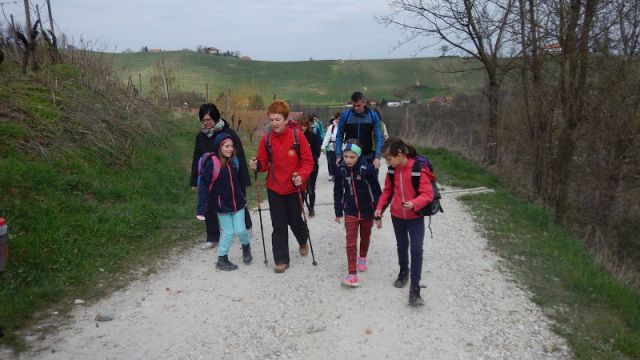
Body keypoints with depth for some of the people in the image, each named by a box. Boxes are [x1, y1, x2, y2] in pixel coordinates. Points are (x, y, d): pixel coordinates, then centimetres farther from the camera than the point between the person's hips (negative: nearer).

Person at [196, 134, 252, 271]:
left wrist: (243, 199, 21)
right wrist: (202, 209, -20)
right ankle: (222, 260, 22)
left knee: (240, 230, 1)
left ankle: (246, 246, 33)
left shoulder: (234, 162, 1)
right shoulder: (212, 163, -16)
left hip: (237, 203, 4)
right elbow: (204, 186, -17)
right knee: (228, 232, 3)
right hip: (222, 205, -4)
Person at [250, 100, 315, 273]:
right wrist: (257, 165, -19)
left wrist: (302, 176, -24)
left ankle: (303, 240, 46)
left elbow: (308, 161, -8)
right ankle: (281, 260, 16)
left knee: (295, 220, 12)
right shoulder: (267, 139, -3)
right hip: (274, 188, 2)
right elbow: (264, 162, 3)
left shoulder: (297, 135, -10)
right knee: (279, 226, 4)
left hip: (294, 187, -2)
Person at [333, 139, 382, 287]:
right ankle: (352, 274, -6)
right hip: (350, 211, 1)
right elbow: (338, 192, 4)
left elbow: (376, 191, -11)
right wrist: (338, 212, 7)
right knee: (351, 241, -6)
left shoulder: (368, 169, -18)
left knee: (365, 237, 20)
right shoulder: (341, 170, -9)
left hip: (367, 210, -1)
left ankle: (362, 258, 48)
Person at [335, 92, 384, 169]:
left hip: (367, 157, 0)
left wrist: (377, 157, -11)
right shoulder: (345, 115, -2)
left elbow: (378, 137, -2)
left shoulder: (373, 115, -2)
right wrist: (339, 156, -5)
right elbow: (339, 136, 3)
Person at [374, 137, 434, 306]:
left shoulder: (419, 169, -22)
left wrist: (414, 204, -38)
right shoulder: (392, 170, -5)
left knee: (416, 250, -9)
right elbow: (387, 190, 8)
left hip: (415, 217, -5)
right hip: (397, 215, 5)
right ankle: (403, 272, 44)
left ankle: (414, 289, -3)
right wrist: (380, 207, -2)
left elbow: (428, 194, -22)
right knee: (402, 246, 21)